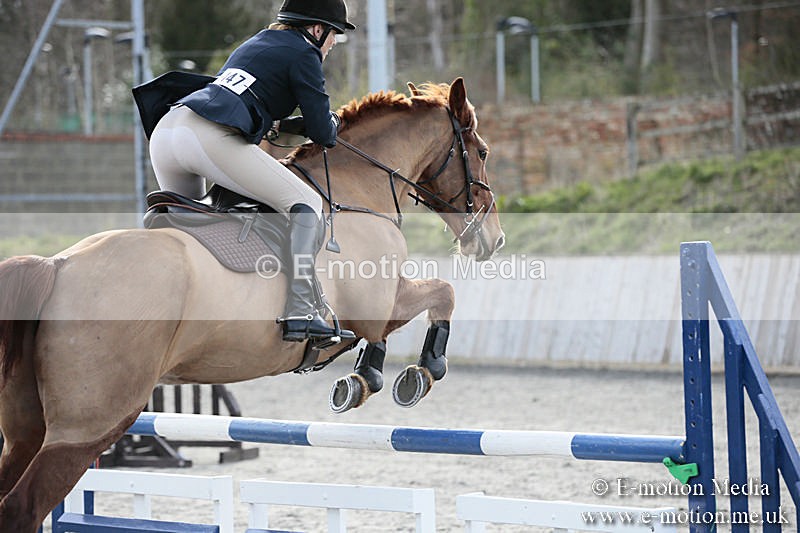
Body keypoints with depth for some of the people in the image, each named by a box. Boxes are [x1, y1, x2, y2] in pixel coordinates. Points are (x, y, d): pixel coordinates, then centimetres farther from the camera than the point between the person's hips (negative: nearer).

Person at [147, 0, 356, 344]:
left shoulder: (257, 43, 32)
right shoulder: (303, 54, 7)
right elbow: (322, 133, 3)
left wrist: (296, 126, 34)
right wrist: (332, 123, 25)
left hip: (165, 129, 9)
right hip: (212, 139, -9)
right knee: (306, 205, -4)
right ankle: (299, 315, -17)